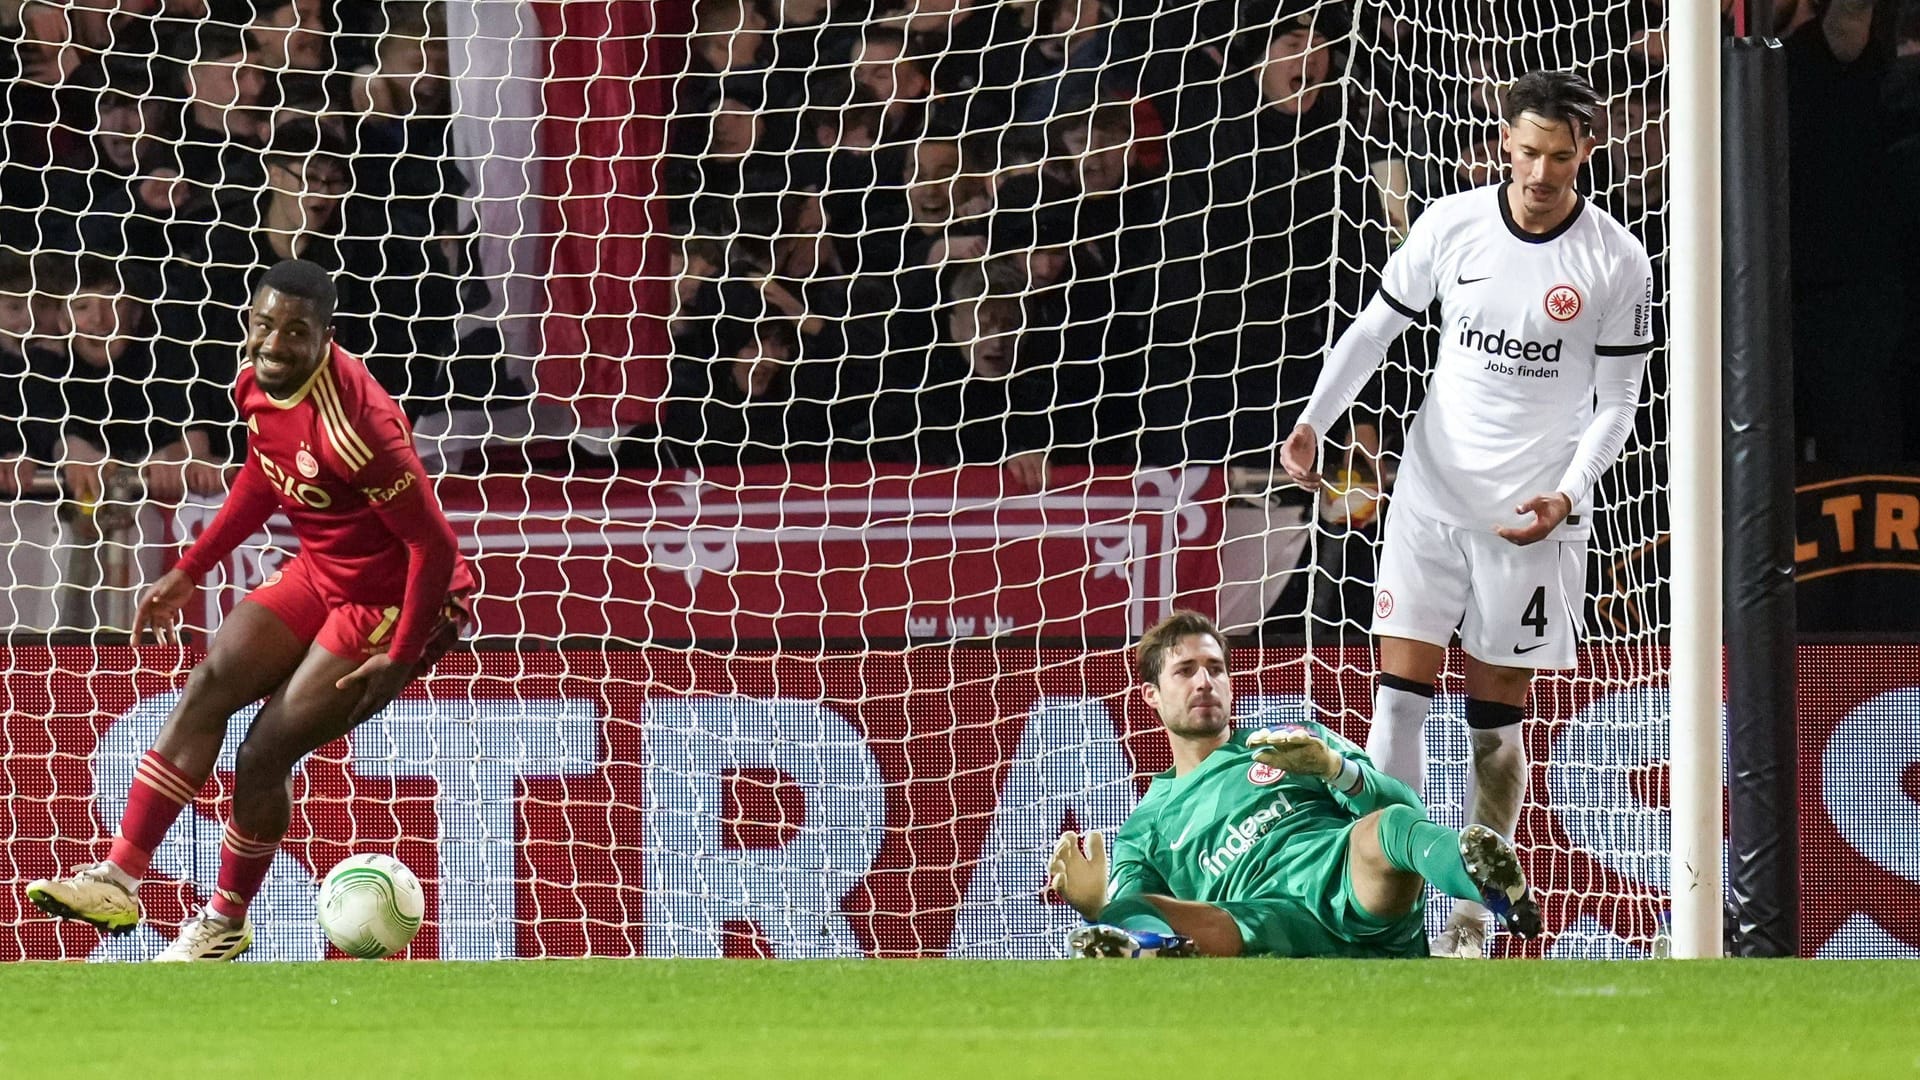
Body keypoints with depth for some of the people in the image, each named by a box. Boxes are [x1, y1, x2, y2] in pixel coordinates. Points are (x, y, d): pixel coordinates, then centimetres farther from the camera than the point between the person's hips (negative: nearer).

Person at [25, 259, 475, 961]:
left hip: (392, 603, -8)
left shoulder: (351, 424, -32)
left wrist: (401, 659, -18)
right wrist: (189, 573, 18)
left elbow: (436, 546, -26)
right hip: (318, 574, 8)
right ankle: (119, 879, -3)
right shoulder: (258, 386, -5)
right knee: (211, 684, -4)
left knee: (263, 756, -7)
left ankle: (227, 922, 15)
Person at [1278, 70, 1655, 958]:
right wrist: (1314, 421, -4)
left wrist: (1568, 493, -15)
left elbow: (1617, 402, 0)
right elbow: (1376, 326, 9)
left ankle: (1472, 915, 14)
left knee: (1496, 718, 3)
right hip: (1432, 493, 2)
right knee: (1399, 697, -7)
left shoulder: (1616, 261, -7)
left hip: (1532, 516, -2)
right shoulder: (1449, 225, -2)